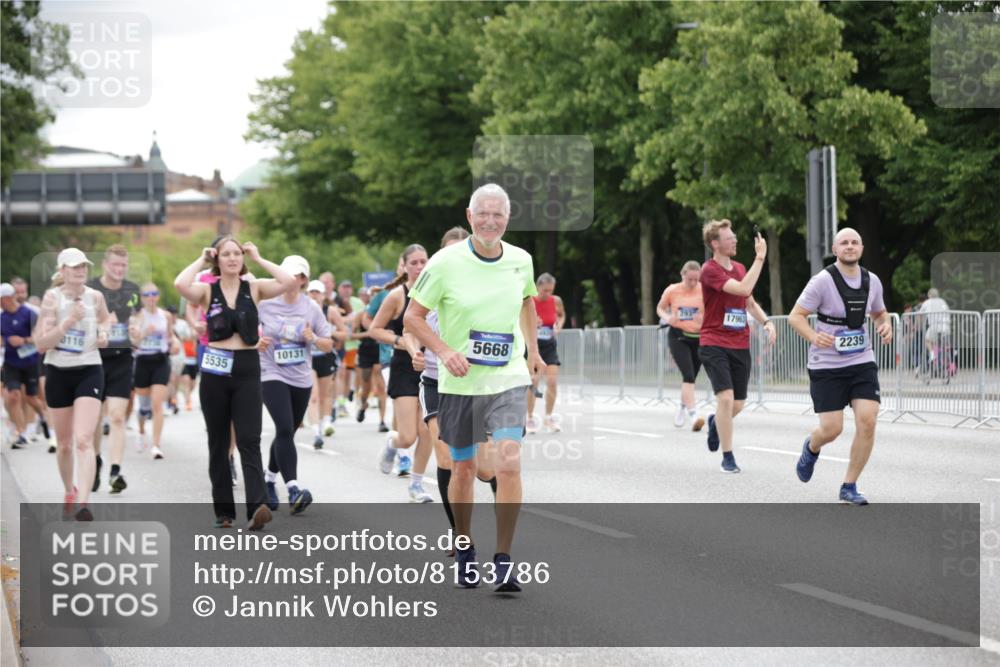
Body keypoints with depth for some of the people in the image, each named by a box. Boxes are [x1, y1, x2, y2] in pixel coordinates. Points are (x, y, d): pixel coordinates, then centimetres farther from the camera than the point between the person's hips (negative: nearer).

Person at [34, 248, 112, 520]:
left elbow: (105, 319, 25)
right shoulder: (52, 298, -7)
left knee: (83, 440, -17)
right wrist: (69, 321, -25)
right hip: (58, 372, 0)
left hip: (89, 371, 0)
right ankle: (69, 492, 37)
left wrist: (103, 332, 2)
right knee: (64, 444, 13)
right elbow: (41, 342, -14)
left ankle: (82, 502, -27)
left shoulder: (95, 297, 0)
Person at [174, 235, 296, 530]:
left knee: (249, 441, -13)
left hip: (247, 370, -1)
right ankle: (223, 510, 17)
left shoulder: (254, 288, 4)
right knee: (218, 444, 8)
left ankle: (258, 507, -25)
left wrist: (258, 259, -3)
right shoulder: (208, 290, 2)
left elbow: (289, 282, -12)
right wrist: (201, 260, -5)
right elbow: (180, 285, -19)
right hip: (215, 371, 1)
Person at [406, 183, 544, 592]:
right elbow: (412, 317, -4)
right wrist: (444, 352, -17)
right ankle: (464, 552, 30)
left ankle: (503, 562, -8)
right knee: (463, 468, 9)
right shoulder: (445, 263, -10)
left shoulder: (521, 261, 1)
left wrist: (533, 351, 18)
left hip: (508, 379, 1)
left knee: (509, 463, -15)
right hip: (459, 383, -1)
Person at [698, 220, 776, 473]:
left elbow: (750, 302, 23)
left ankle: (715, 422, 43)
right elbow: (743, 289, -26)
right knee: (726, 397, -18)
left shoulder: (739, 269, 12)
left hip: (740, 345, 7)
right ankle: (728, 457, -7)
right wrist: (760, 258, -24)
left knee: (737, 404, 9)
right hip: (714, 345, -7)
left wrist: (766, 321, 5)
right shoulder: (710, 271, -14)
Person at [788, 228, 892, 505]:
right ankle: (812, 448, 35)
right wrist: (814, 337, -30)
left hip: (862, 361, 4)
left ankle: (849, 487, 3)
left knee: (867, 421, -12)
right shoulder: (823, 281, -12)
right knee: (831, 430, -5)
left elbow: (879, 312, 22)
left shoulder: (872, 281, 4)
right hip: (827, 365, -4)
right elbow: (795, 316, -11)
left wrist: (886, 325, -2)